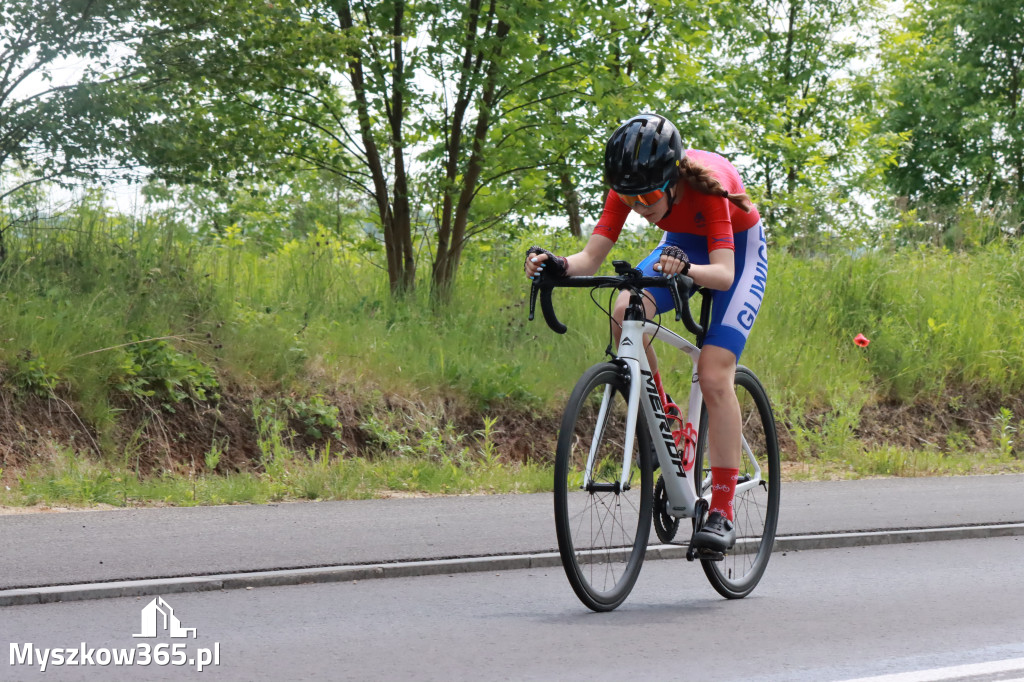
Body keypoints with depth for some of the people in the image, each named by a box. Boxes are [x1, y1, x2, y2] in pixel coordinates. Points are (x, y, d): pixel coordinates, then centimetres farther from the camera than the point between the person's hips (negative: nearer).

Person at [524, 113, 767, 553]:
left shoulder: (705, 183, -37)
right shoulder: (630, 188, -24)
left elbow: (724, 272, -44)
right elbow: (592, 257, -26)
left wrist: (686, 269, -64)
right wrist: (557, 266, -47)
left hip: (738, 250, -5)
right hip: (684, 245, 5)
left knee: (714, 376, -20)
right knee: (624, 314, -27)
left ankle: (722, 513, -16)